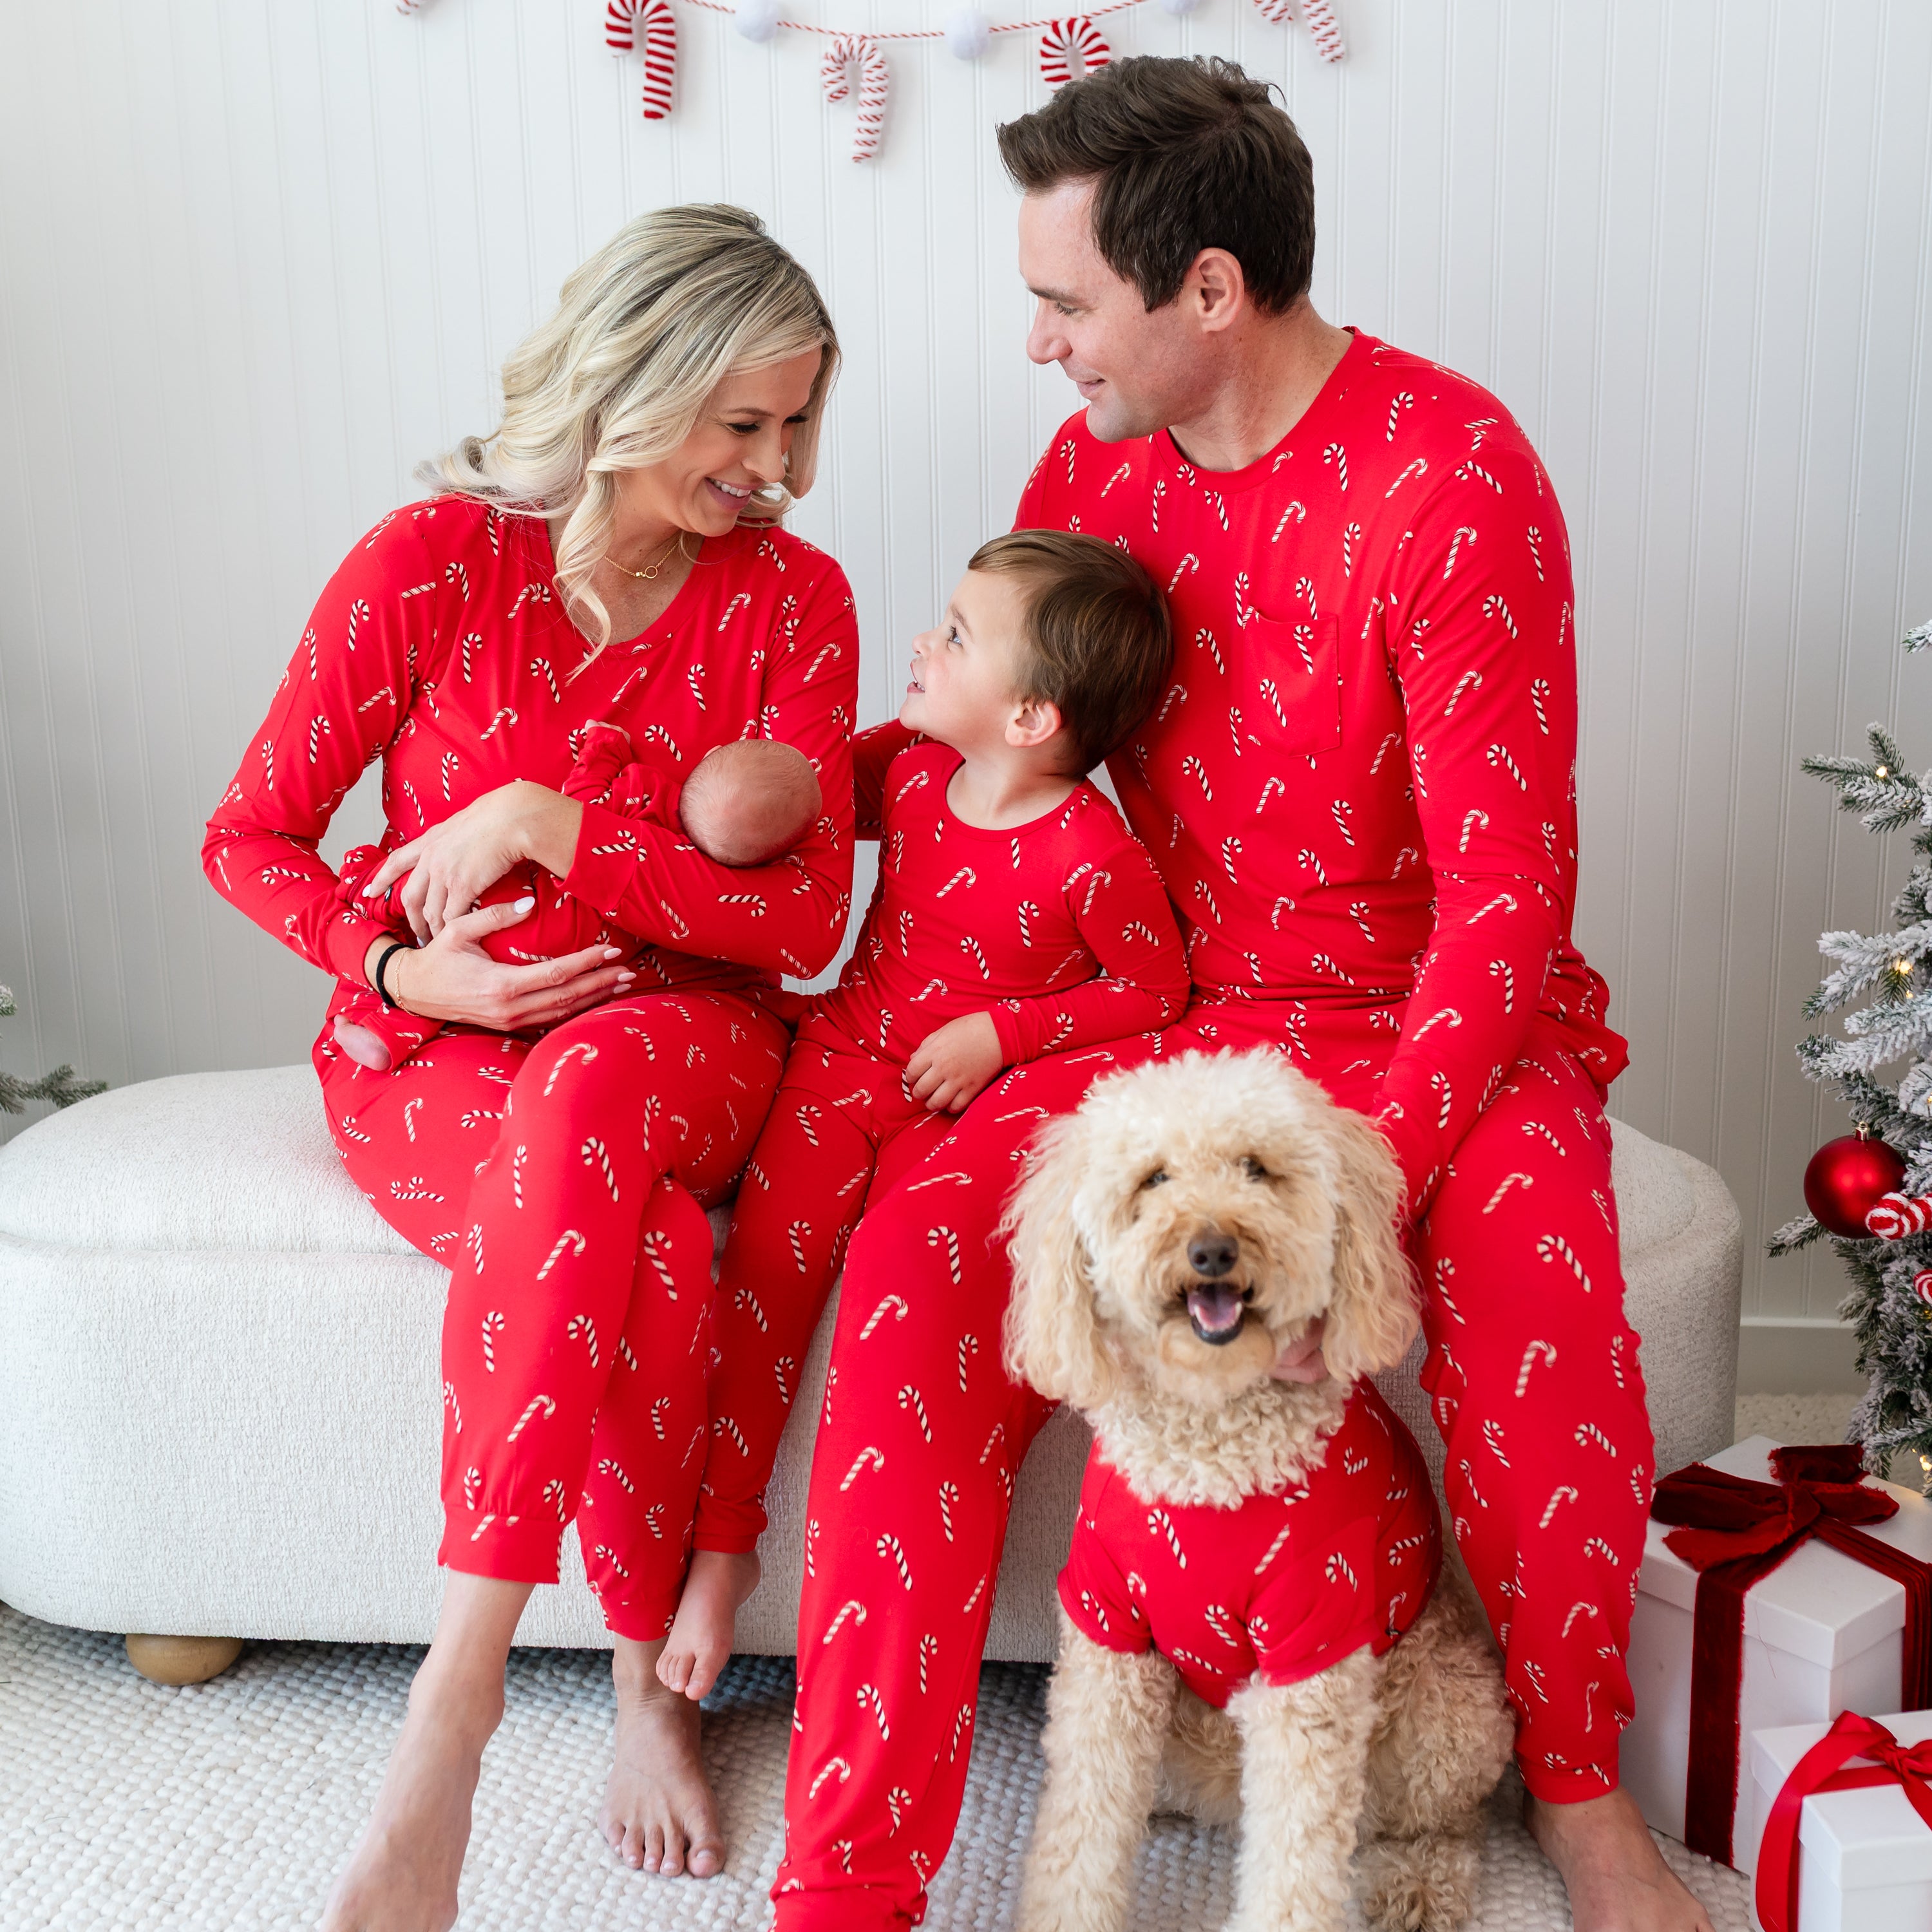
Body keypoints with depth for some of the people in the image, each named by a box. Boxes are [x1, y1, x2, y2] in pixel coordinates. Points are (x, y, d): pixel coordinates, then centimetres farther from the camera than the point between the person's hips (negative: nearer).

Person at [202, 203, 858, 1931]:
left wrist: (540, 822, -18)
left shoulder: (793, 595, -2)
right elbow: (251, 839, 2)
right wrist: (405, 969, -17)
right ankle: (648, 1674, -13)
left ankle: (457, 1692, -30)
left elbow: (807, 916, -9)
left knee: (592, 1085, -37)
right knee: (649, 1249, -34)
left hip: (680, 1034, 1)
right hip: (435, 1053, -1)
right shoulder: (431, 562, -7)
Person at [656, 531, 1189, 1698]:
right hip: (845, 1053, 5)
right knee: (766, 1262, -11)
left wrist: (998, 1034, -13)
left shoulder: (1091, 854, -17)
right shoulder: (909, 773, 1)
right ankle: (722, 1540, -1)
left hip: (964, 1098, -4)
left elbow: (1155, 989, -7)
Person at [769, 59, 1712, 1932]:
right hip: (1182, 1012, 4)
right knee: (918, 1257, -22)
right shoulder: (1094, 463, 5)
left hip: (1442, 1014, -4)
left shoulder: (1449, 474, -15)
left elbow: (1508, 881, -19)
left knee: (1526, 1250, -36)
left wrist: (1365, 1187, -29)